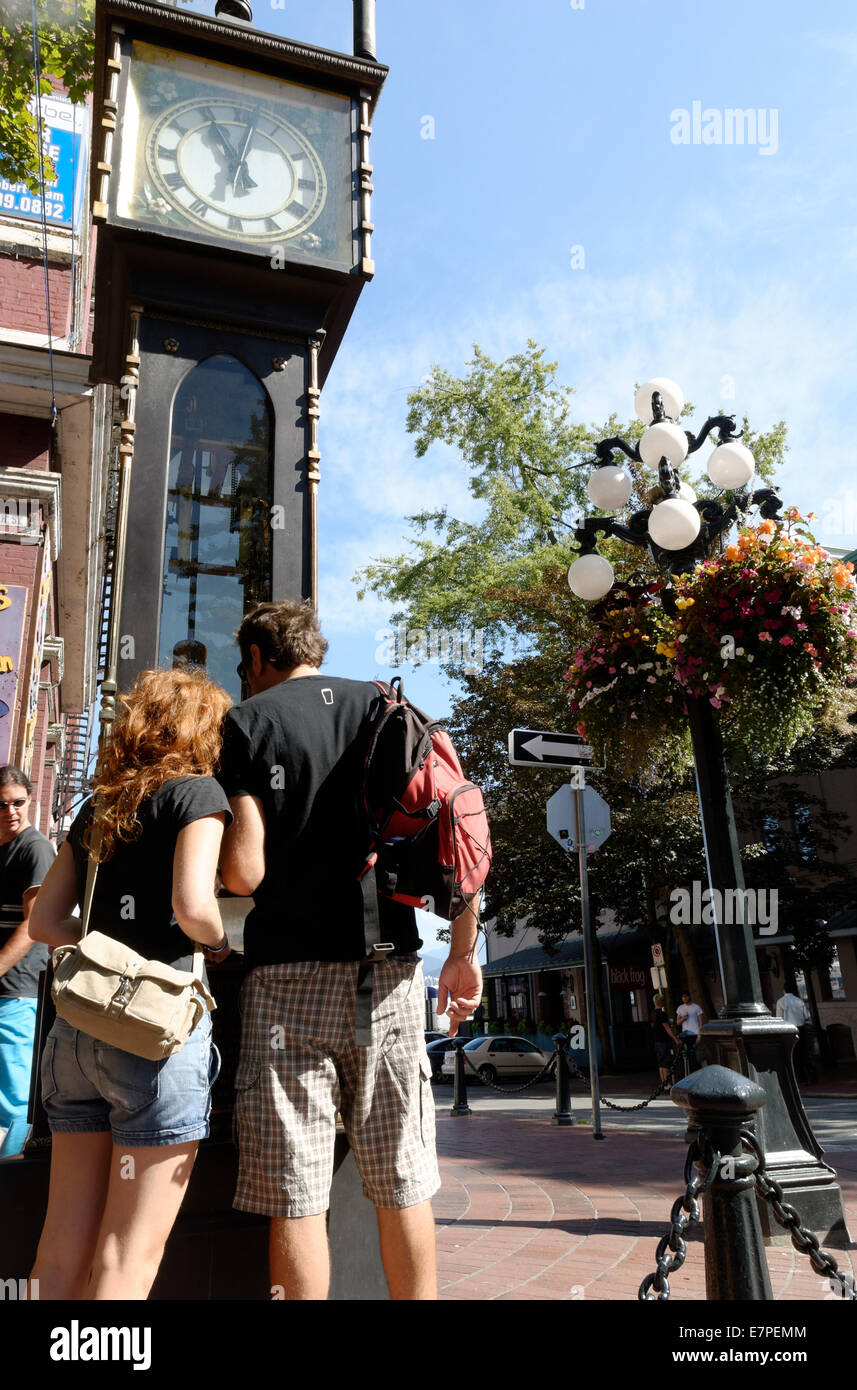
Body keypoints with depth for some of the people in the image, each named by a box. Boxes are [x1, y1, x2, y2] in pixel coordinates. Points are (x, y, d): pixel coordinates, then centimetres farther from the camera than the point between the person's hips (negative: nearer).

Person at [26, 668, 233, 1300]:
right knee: (129, 1255, 3)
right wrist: (222, 943, 1)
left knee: (65, 1244, 14)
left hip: (75, 1027, 7)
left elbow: (44, 921, 16)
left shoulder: (98, 807, 16)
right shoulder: (197, 790, -4)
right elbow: (193, 908, -18)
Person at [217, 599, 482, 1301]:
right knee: (402, 1183, 14)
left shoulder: (248, 721, 1)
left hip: (288, 973, -3)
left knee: (294, 1193, 5)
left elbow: (243, 871, -10)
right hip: (389, 970, 4)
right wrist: (465, 952, 10)